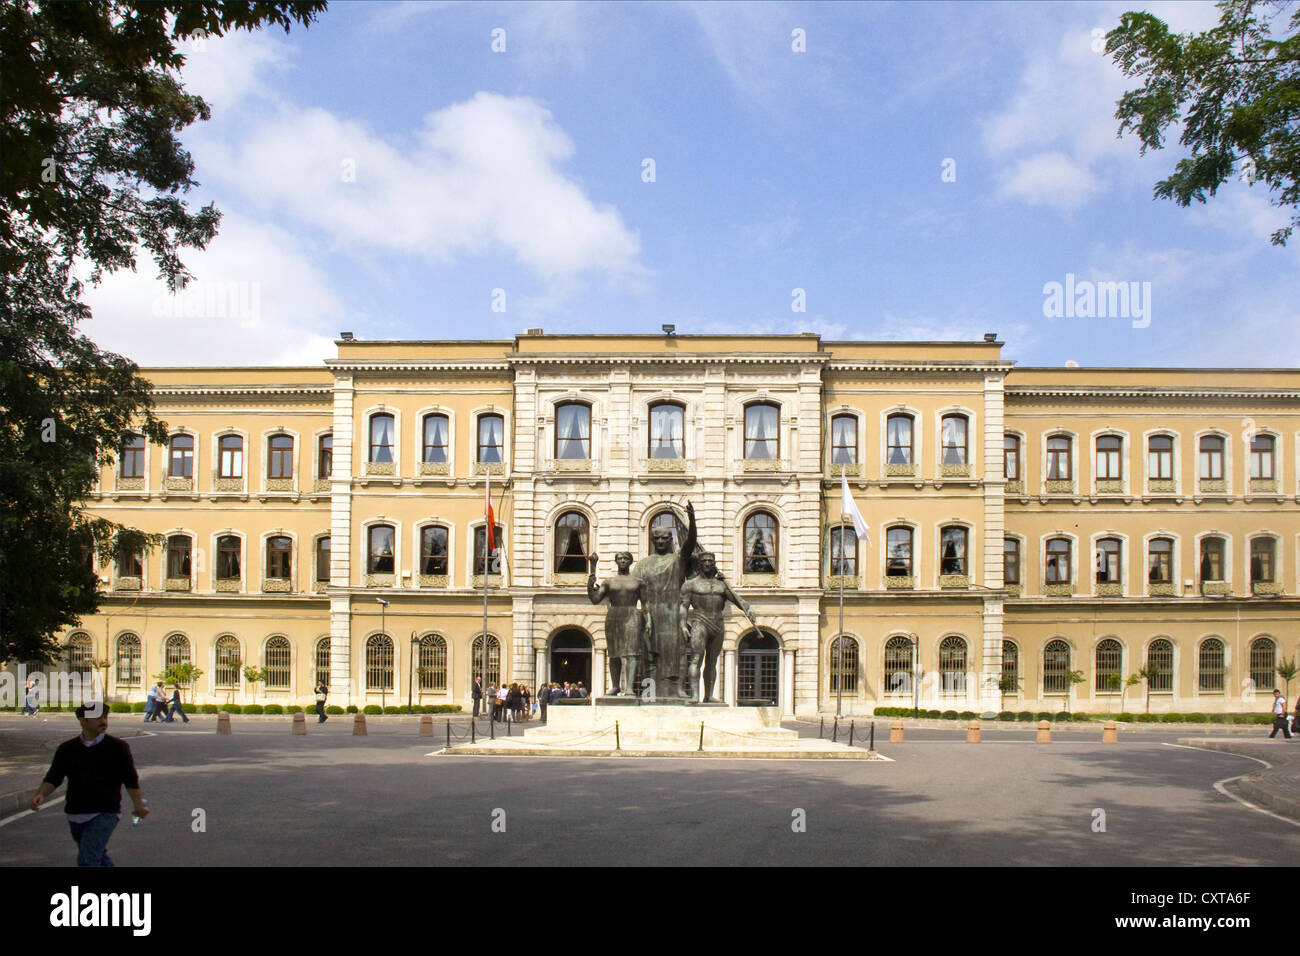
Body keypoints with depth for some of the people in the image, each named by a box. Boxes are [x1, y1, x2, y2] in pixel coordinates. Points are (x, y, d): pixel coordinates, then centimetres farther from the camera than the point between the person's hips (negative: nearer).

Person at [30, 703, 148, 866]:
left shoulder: (118, 747, -3)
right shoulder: (67, 749, 3)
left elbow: (130, 779, 2)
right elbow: (53, 778, 1)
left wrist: (138, 804, -3)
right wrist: (41, 795, -18)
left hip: (105, 814, -4)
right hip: (75, 815, 4)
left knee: (88, 860, -17)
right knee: (98, 856, 19)